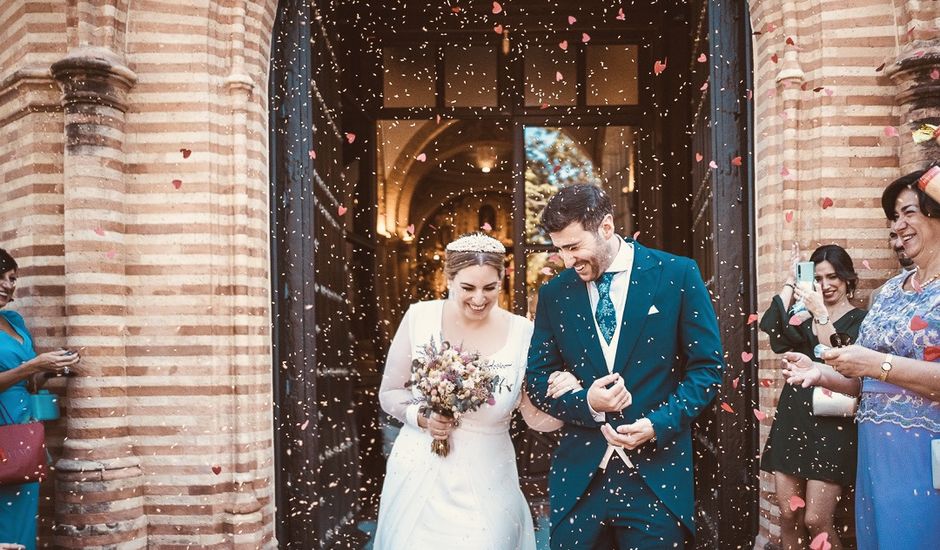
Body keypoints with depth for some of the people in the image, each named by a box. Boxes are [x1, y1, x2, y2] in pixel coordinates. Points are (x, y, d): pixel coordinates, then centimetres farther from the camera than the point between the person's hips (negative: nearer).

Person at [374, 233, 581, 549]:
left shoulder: (522, 333, -7)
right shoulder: (420, 318, -8)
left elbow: (537, 417, 0)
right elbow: (389, 393, 3)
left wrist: (563, 398, -20)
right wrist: (420, 417, -16)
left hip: (485, 486, 0)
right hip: (418, 475, 1)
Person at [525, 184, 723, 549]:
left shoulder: (677, 275, -3)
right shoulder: (554, 294, 4)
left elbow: (706, 366, -1)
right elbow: (538, 379, 8)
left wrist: (659, 424, -14)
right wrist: (586, 403, -12)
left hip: (656, 476, -2)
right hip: (578, 477, 2)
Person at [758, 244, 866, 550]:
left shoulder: (860, 319, 1)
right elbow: (772, 328, -8)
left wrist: (821, 314, -15)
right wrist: (790, 283, -2)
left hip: (831, 421, -5)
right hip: (793, 415, 5)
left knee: (816, 521, -8)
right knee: (788, 515, 6)